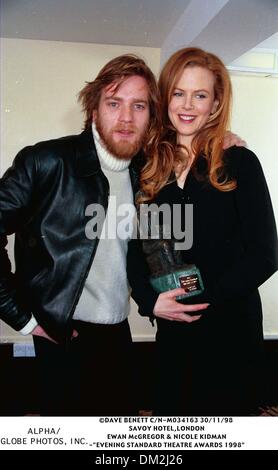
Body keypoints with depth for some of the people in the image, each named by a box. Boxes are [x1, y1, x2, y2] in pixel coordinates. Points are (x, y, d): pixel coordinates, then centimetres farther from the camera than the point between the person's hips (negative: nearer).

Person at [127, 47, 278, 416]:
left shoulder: (239, 163, -6)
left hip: (232, 331, -3)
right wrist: (149, 300, -13)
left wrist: (205, 301, -16)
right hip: (172, 332, 3)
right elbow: (138, 248, 3)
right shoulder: (150, 170, 3)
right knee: (169, 415, 18)